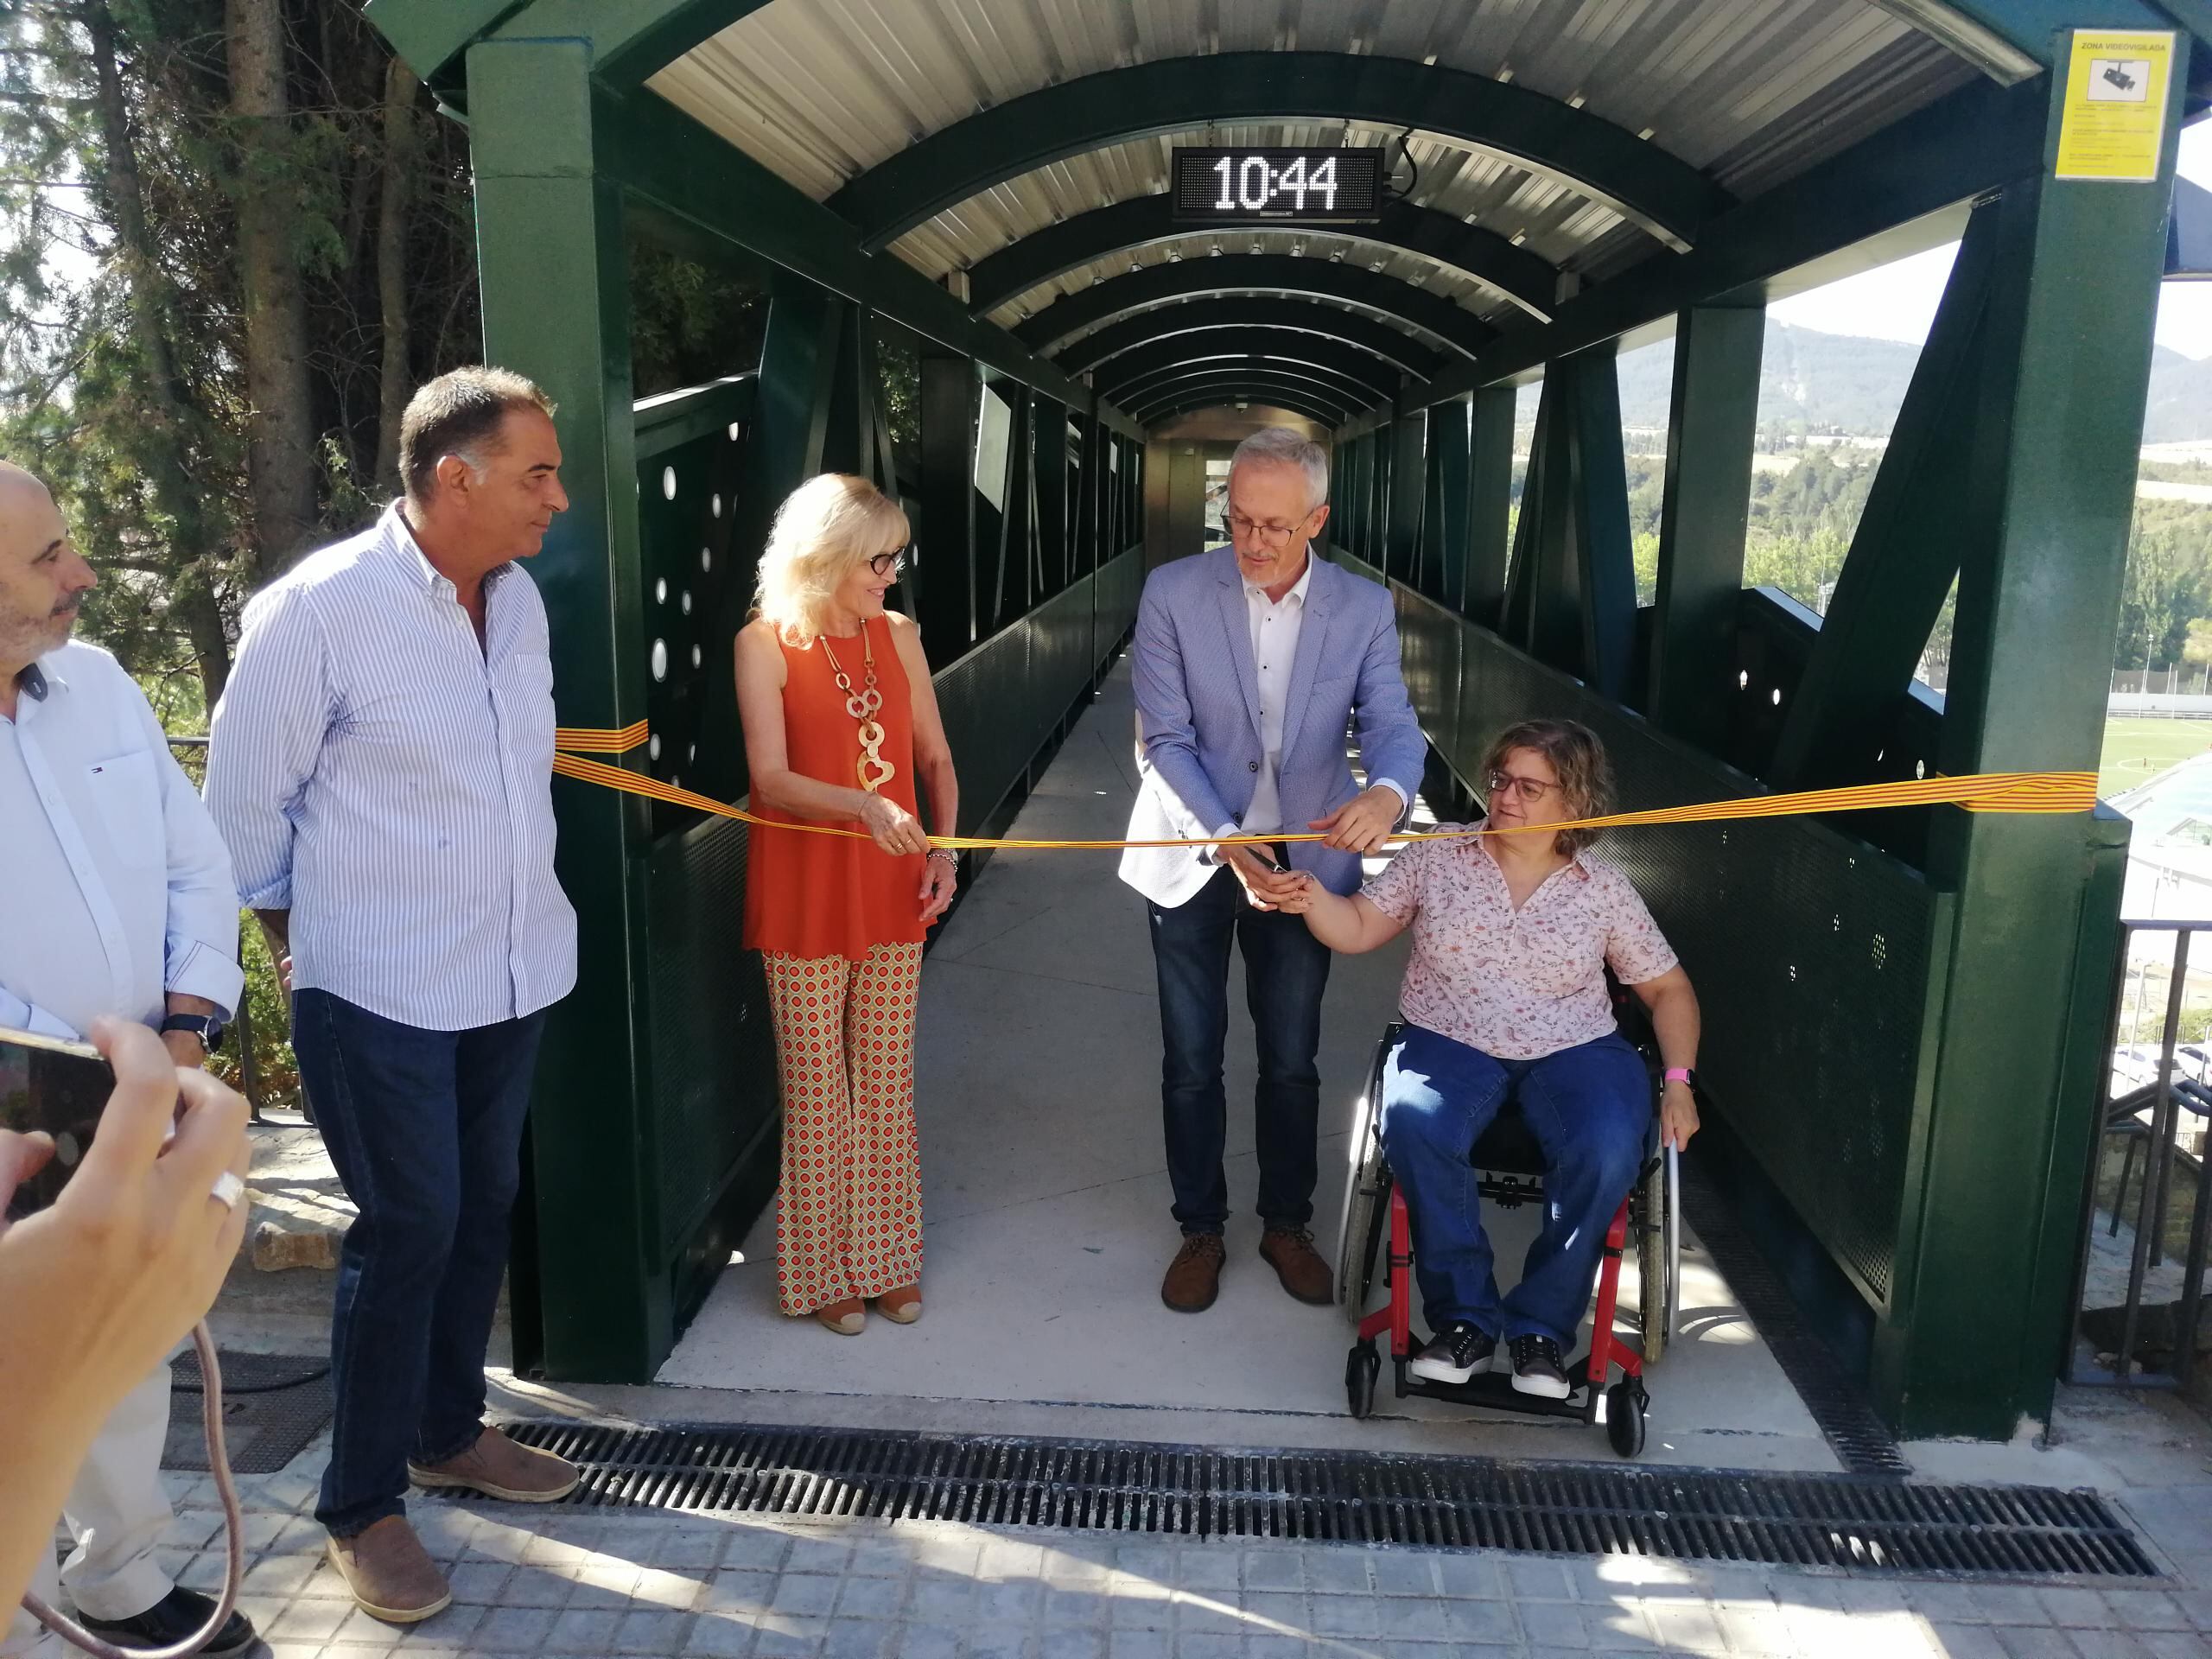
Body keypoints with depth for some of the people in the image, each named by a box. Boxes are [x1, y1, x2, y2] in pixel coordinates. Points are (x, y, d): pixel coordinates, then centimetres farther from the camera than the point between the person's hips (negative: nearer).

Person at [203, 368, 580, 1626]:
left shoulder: (520, 598, 3)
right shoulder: (318, 609, -17)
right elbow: (245, 797, -6)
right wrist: (299, 930, 5)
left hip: (515, 971, 6)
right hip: (383, 994, -6)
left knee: (484, 1212, 17)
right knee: (408, 1231, 3)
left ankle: (449, 1429, 39)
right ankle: (363, 1503, 23)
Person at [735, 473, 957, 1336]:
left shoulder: (898, 635, 5)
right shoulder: (766, 643, -9)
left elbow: (935, 757, 9)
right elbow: (770, 779, -17)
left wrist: (943, 847, -6)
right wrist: (866, 808, -33)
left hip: (892, 892, 4)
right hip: (805, 897, -4)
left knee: (887, 1082, 13)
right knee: (816, 1089, 7)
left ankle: (886, 1256, 29)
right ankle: (824, 1269, 24)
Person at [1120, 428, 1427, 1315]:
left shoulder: (1365, 608, -7)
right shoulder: (1173, 592, -13)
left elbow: (1394, 725, -11)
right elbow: (1165, 741, -14)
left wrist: (1386, 790, -36)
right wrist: (1229, 847, -27)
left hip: (1303, 859, 1)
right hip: (1193, 859, -1)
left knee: (1292, 1060, 13)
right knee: (1192, 1062, 11)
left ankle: (1287, 1224, 34)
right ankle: (1201, 1229, 30)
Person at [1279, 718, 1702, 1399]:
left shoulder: (1603, 888, 3)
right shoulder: (1437, 854, 3)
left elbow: (1668, 989, 11)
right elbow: (1359, 930, 2)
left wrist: (1678, 1080, -2)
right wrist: (1314, 899, -19)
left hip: (1573, 1050, 0)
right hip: (1449, 1042, 0)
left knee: (1608, 1150, -31)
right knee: (1414, 1127, -33)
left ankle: (1541, 1325, -12)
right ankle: (1465, 1318, -16)